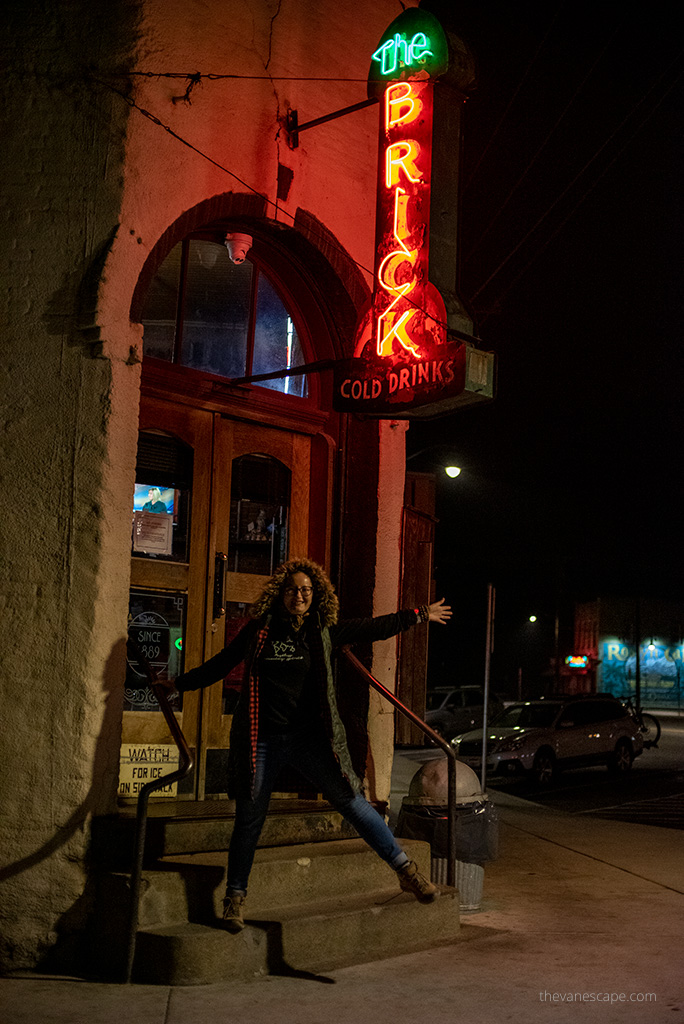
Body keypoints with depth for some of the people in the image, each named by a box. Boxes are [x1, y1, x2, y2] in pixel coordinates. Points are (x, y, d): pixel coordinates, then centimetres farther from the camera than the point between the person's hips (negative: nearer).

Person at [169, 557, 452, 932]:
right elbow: (220, 664, 15)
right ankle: (235, 897, 19)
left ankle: (407, 872, 8)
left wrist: (419, 616, 19)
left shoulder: (324, 631, 6)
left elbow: (372, 628, 15)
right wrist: (178, 684, 21)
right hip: (261, 739, 0)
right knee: (249, 819, 3)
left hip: (310, 736, 0)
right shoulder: (258, 630, 4)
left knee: (352, 802, -2)